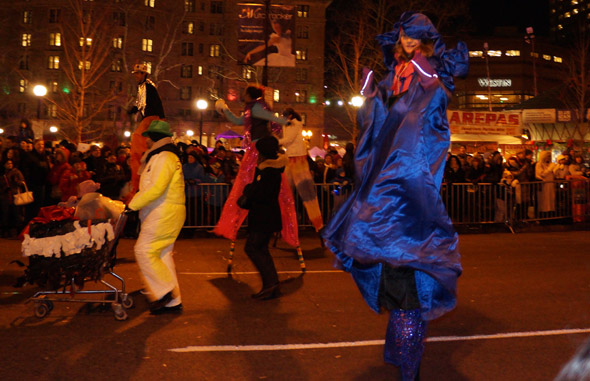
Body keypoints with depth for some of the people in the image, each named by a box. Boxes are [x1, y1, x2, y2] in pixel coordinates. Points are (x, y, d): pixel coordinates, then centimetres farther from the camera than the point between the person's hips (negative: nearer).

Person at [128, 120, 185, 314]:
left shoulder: (164, 158, -12)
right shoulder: (159, 157, 23)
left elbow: (156, 188, -22)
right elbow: (151, 187, 21)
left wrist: (133, 204, -16)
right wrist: (136, 202, 10)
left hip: (164, 213, -10)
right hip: (162, 213, 10)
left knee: (144, 251, -9)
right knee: (162, 254, 10)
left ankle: (164, 291, -3)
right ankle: (173, 301, 14)